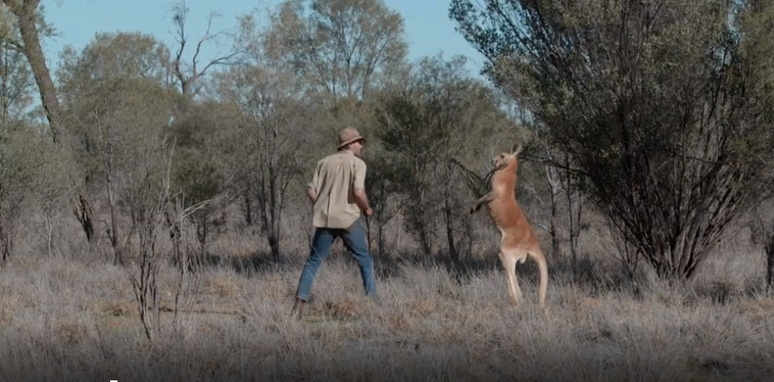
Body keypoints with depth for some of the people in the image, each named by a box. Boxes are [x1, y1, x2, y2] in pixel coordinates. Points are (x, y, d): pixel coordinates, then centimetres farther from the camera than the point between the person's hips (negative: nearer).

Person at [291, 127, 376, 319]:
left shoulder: (324, 162, 10)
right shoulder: (357, 163, -4)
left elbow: (311, 192, 4)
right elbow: (358, 192, -17)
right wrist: (367, 208, 1)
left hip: (325, 219, 4)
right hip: (349, 218, -4)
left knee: (313, 262, 8)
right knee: (365, 261, 11)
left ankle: (299, 305, -2)